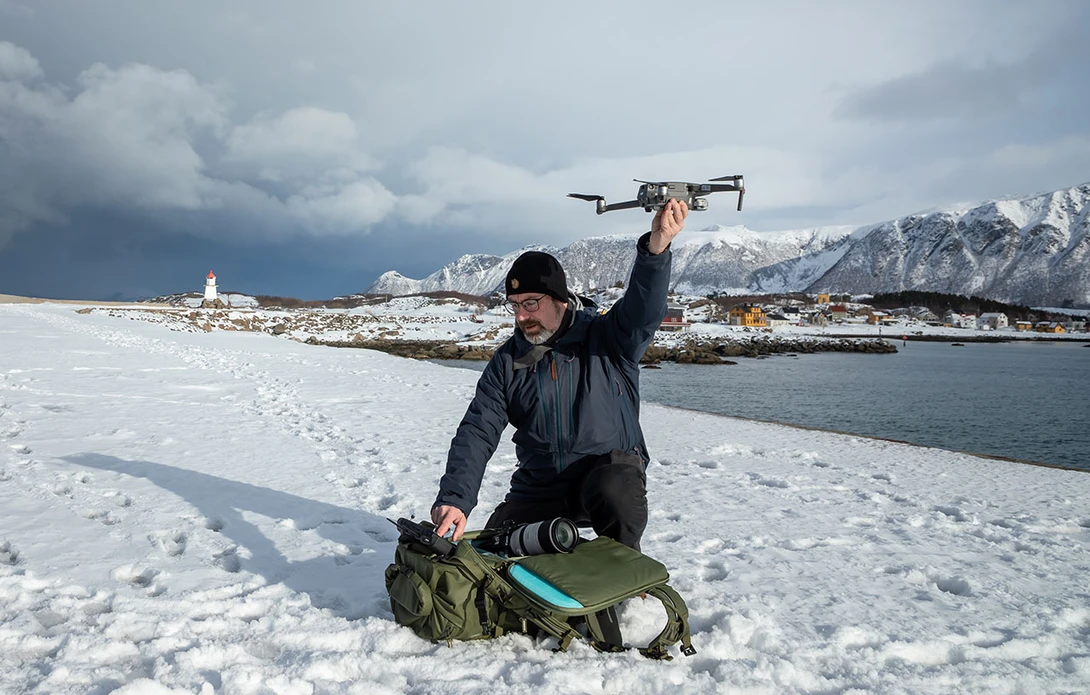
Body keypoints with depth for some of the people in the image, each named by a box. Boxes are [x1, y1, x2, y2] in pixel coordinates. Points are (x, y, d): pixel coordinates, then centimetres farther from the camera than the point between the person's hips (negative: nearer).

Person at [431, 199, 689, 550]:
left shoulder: (606, 338, -5)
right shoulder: (506, 362, 1)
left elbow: (644, 309, -26)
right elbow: (477, 433, -7)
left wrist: (656, 248, -47)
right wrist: (454, 499, -23)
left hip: (609, 471, -3)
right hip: (538, 490, 4)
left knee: (617, 495, -35)